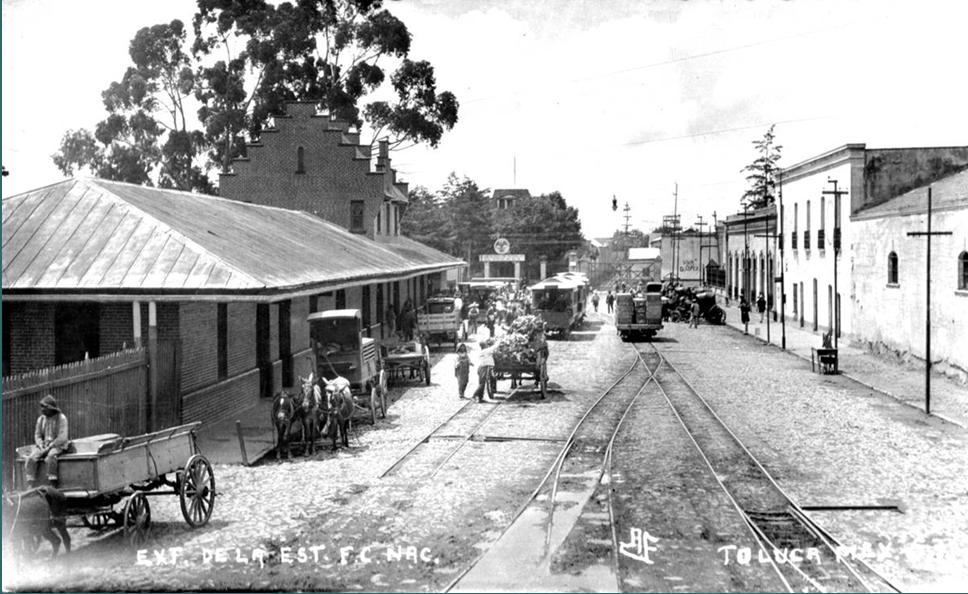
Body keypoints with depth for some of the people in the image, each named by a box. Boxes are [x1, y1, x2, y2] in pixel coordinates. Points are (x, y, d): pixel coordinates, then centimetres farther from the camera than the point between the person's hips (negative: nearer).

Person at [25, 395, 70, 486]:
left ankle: (52, 485, -32)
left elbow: (62, 437, -13)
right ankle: (30, 486, -26)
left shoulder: (61, 418, -7)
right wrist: (41, 446, -8)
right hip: (43, 445, 5)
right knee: (32, 458, -24)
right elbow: (37, 435, 11)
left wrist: (49, 446, -19)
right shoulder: (41, 419, 9)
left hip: (57, 446, -5)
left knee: (50, 456, -36)